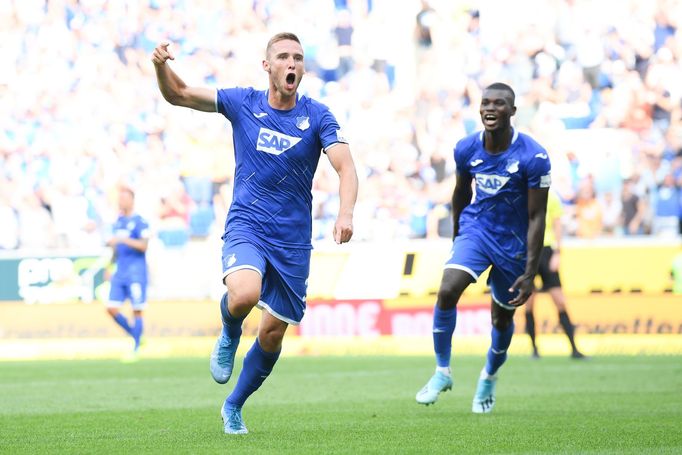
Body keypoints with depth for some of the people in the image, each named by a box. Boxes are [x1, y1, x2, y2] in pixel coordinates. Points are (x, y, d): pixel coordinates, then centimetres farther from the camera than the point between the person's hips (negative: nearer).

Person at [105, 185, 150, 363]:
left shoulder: (139, 222, -7)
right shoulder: (118, 222, 15)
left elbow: (143, 245, -18)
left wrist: (123, 240, -25)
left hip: (136, 273, -7)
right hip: (120, 273, 7)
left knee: (137, 311, -4)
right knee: (111, 308, 0)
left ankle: (136, 349, 4)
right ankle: (135, 336, 17)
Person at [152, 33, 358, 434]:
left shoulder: (317, 116, -4)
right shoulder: (242, 103, 0)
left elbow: (346, 167, -14)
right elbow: (178, 95, 4)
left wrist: (346, 212, -33)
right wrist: (162, 66, -18)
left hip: (293, 240, 1)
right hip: (246, 227, -1)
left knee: (273, 335, 5)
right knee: (244, 295, -32)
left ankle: (234, 406, 30)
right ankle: (229, 334, 5)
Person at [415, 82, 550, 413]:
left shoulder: (533, 157, -20)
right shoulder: (467, 149, -8)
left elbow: (536, 217, -16)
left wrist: (530, 272, -18)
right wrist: (456, 235, 21)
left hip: (512, 242, -2)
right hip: (475, 229, 2)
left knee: (502, 317, 11)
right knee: (447, 291, -22)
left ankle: (490, 377, 39)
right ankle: (442, 371, -8)